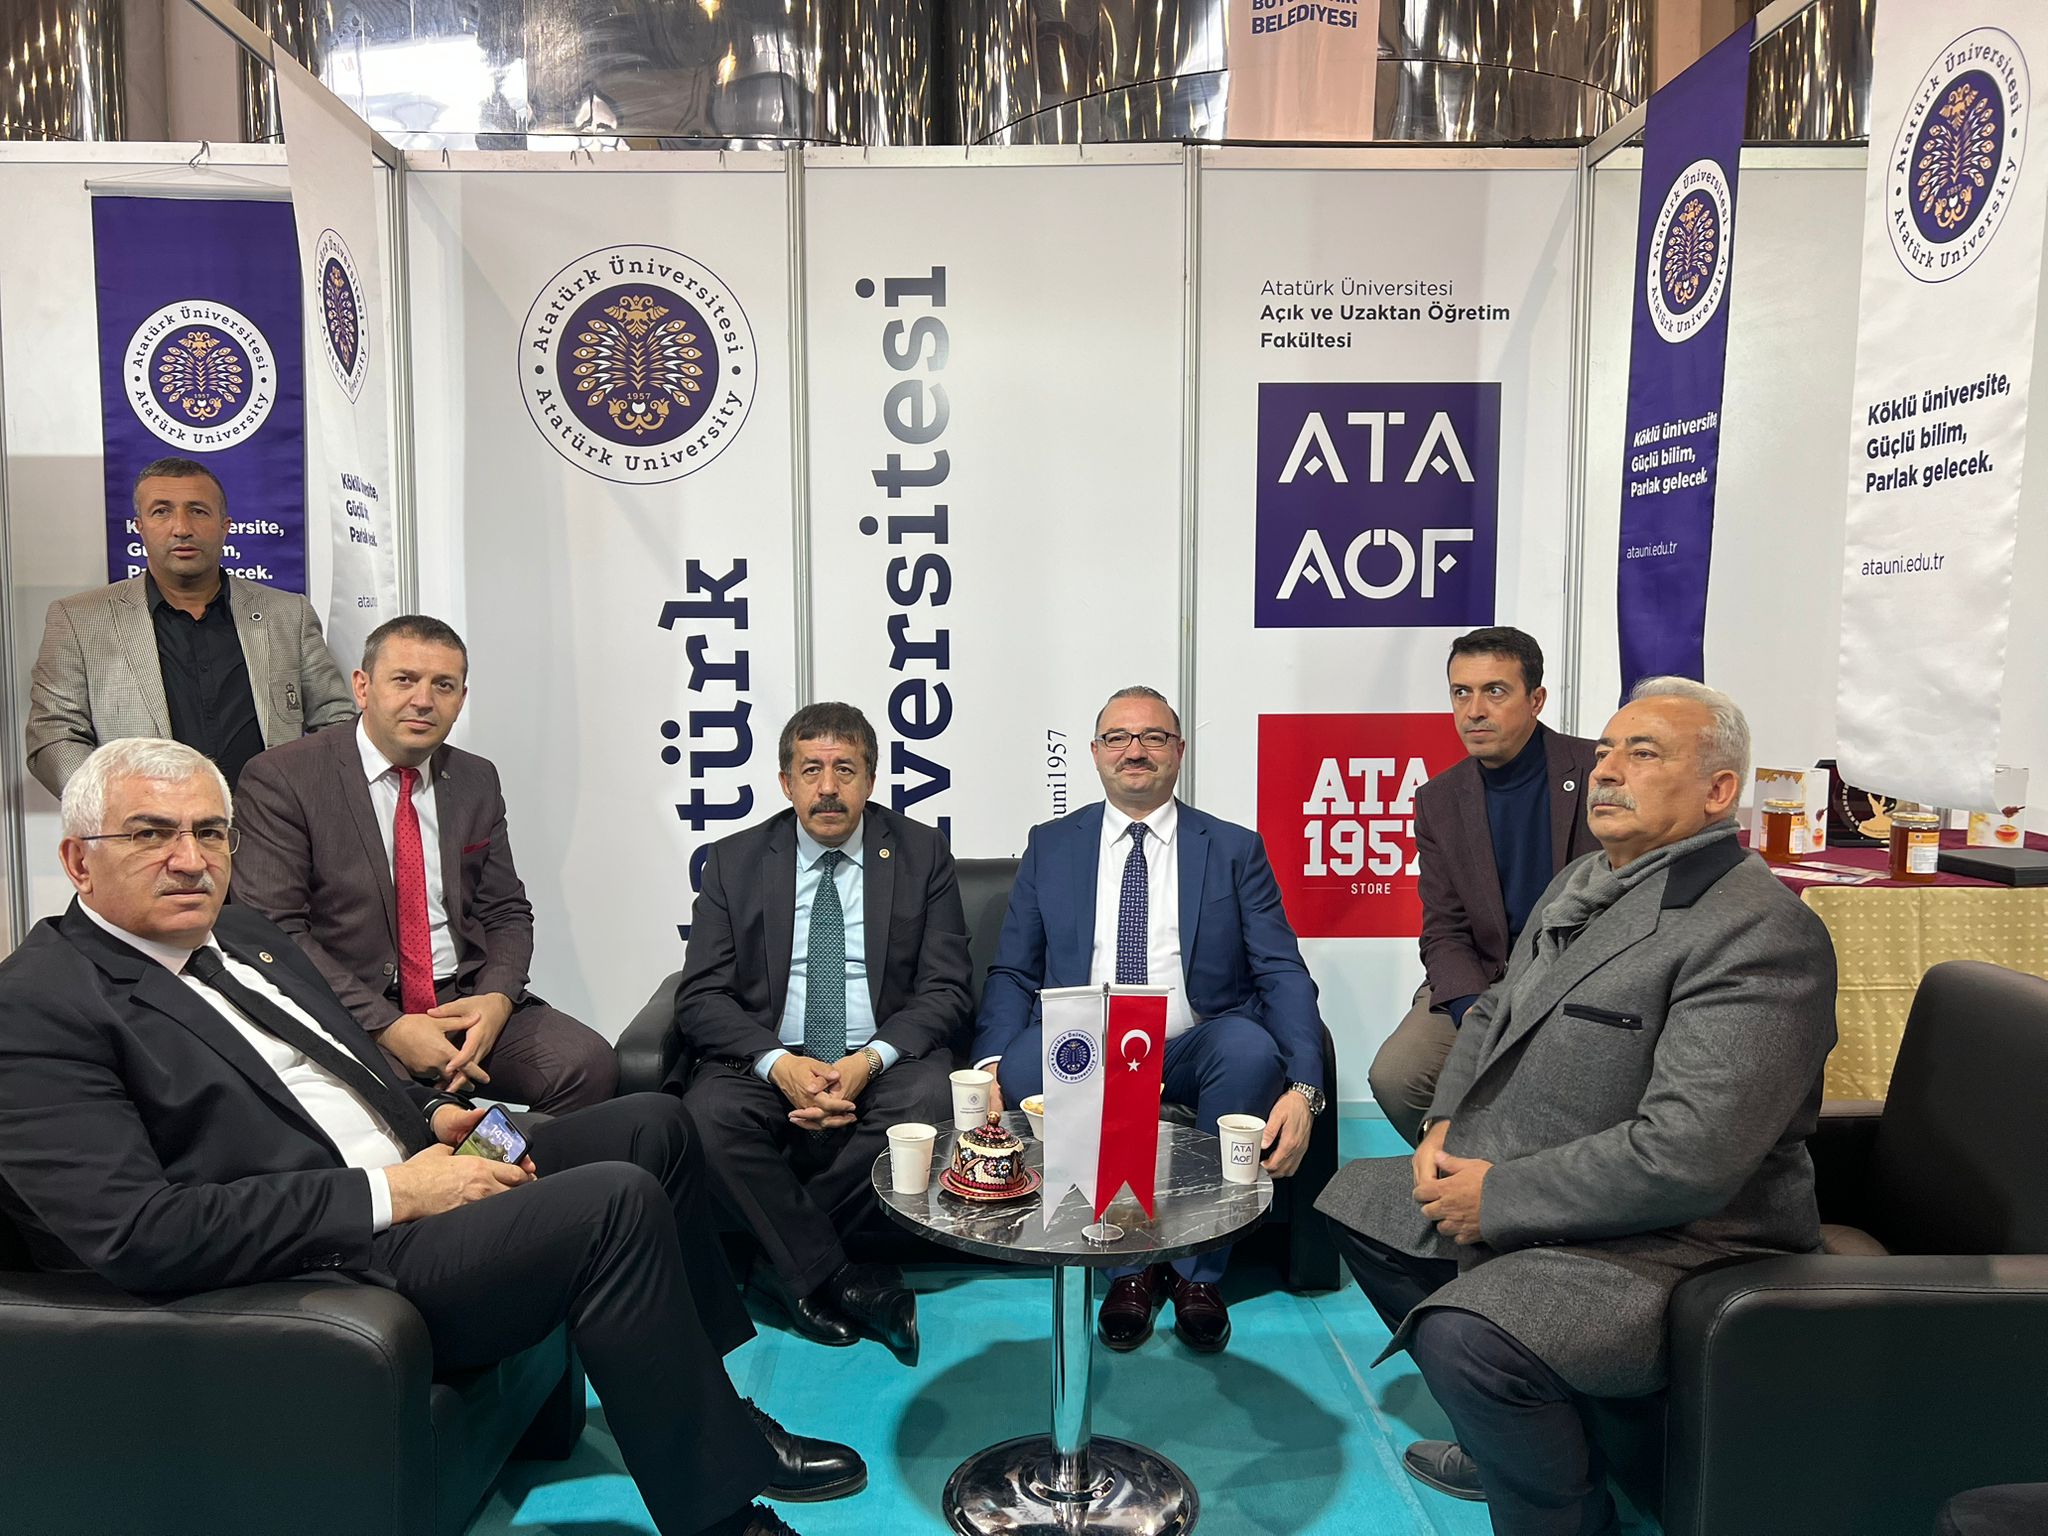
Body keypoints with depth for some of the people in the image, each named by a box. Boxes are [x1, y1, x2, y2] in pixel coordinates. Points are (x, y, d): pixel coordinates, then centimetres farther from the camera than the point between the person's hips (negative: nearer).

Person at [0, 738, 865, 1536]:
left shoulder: (242, 934, 14)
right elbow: (136, 1235, -23)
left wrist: (432, 1114, 3)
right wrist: (390, 1194, -22)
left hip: (405, 1182, 10)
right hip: (312, 1273, -10)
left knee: (652, 1127, 7)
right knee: (620, 1201, -24)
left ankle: (713, 1410, 18)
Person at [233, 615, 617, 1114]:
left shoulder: (477, 780, 13)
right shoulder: (282, 779, -3)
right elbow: (275, 931, -10)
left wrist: (497, 998, -8)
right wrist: (387, 1026, -19)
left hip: (469, 1000, 5)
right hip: (350, 1014, -4)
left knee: (590, 1065, -20)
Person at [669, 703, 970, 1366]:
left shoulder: (922, 855, 4)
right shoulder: (735, 861, 5)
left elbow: (944, 990, -1)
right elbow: (701, 997, -1)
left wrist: (870, 1060, -19)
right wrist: (779, 1063, -20)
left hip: (886, 1062, 0)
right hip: (767, 1061, 1)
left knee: (930, 1101, -32)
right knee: (708, 1115, -30)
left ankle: (787, 1264, -13)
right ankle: (837, 1280, -16)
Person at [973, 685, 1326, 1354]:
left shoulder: (1235, 850, 8)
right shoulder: (1051, 847, 12)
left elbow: (1283, 974, -1)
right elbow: (1011, 973, 7)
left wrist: (1303, 1088, -19)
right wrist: (992, 1066, -13)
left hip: (1193, 1049, 0)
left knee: (1250, 1046, -33)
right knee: (1025, 1060, -32)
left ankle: (1198, 1270, -11)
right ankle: (1129, 1264, -10)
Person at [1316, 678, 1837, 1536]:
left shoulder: (1758, 932, -23)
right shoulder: (1586, 881, 8)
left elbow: (1685, 1156, -30)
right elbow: (1494, 1012, 19)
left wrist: (1497, 1197, -21)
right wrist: (1445, 1127, 1)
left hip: (1669, 1238, -10)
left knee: (1466, 1337, -32)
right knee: (1356, 1199, 19)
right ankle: (1500, 1437, 28)